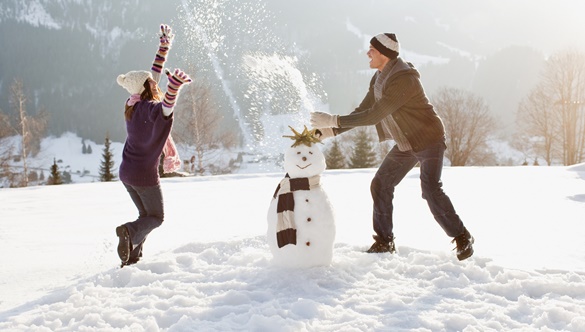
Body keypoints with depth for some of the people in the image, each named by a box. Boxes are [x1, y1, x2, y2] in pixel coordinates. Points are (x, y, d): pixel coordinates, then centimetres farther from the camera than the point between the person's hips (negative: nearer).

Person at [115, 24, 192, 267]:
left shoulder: (134, 104, 1)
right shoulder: (151, 109, -22)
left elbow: (154, 74, 12)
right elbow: (166, 107, -49)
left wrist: (164, 46, 19)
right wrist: (175, 86, -67)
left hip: (126, 173, 8)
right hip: (145, 175, -8)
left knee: (146, 214, 21)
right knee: (156, 217, 10)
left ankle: (132, 257, 12)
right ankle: (130, 231, -18)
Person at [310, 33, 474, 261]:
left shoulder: (403, 78, -27)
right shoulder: (379, 78, 3)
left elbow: (374, 116, -29)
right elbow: (362, 112, 7)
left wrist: (333, 120, -25)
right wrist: (325, 132, -2)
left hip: (429, 140, -9)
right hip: (406, 144, 9)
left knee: (431, 190, -21)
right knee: (380, 185, 6)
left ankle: (462, 238, -4)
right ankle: (384, 241, 16)